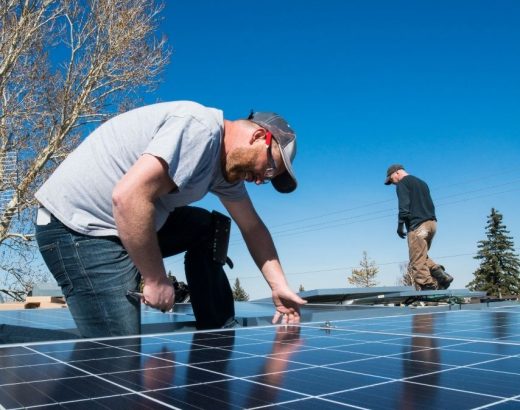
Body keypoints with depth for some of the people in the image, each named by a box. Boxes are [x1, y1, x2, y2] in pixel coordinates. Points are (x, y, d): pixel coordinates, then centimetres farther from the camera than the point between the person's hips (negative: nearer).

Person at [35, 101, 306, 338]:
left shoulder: (228, 166, 10)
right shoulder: (200, 128, -21)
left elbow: (253, 228, 21)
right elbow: (128, 196, -31)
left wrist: (279, 287, 17)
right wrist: (157, 280, -22)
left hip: (119, 222, 10)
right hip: (78, 227, -10)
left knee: (211, 229, 9)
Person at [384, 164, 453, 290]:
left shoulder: (402, 184, 0)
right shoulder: (422, 183, 26)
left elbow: (404, 205, -14)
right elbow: (430, 205, 23)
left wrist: (400, 224, -12)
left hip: (417, 225, -9)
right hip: (432, 222, 9)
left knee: (417, 262, -7)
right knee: (422, 258, 17)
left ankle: (427, 286, -12)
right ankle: (441, 274, 0)